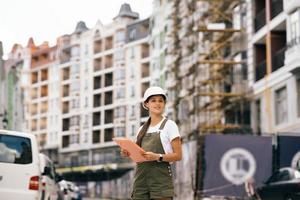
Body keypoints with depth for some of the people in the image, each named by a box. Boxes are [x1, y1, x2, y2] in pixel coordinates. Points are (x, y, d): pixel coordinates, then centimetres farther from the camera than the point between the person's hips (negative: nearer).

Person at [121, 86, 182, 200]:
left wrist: (157, 157, -18)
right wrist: (129, 153, 0)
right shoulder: (142, 129, 17)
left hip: (160, 178, -5)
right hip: (141, 178, 5)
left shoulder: (169, 125, 2)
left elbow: (178, 155, -4)